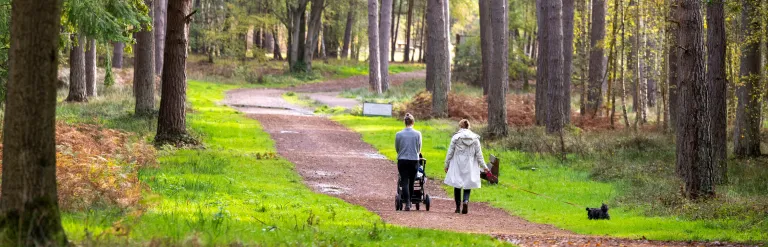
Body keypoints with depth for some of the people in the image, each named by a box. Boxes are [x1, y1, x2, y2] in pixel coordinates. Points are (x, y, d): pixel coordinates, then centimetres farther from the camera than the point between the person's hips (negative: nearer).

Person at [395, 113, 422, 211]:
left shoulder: (399, 134, -4)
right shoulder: (417, 134, -4)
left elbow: (397, 148, 9)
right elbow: (419, 149, 6)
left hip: (402, 161, -1)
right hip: (414, 160, 1)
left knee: (404, 182, -1)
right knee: (411, 182, 12)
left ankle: (407, 203, -13)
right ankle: (410, 202, 23)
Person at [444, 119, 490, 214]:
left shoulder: (456, 137, -5)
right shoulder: (475, 138, 0)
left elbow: (450, 152, -2)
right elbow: (479, 154, 3)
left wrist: (447, 164, 8)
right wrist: (484, 166, 11)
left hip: (457, 166, -1)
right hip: (470, 166, 1)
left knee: (457, 185, 8)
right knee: (467, 185, 7)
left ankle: (458, 207, 10)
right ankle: (466, 201, -19)